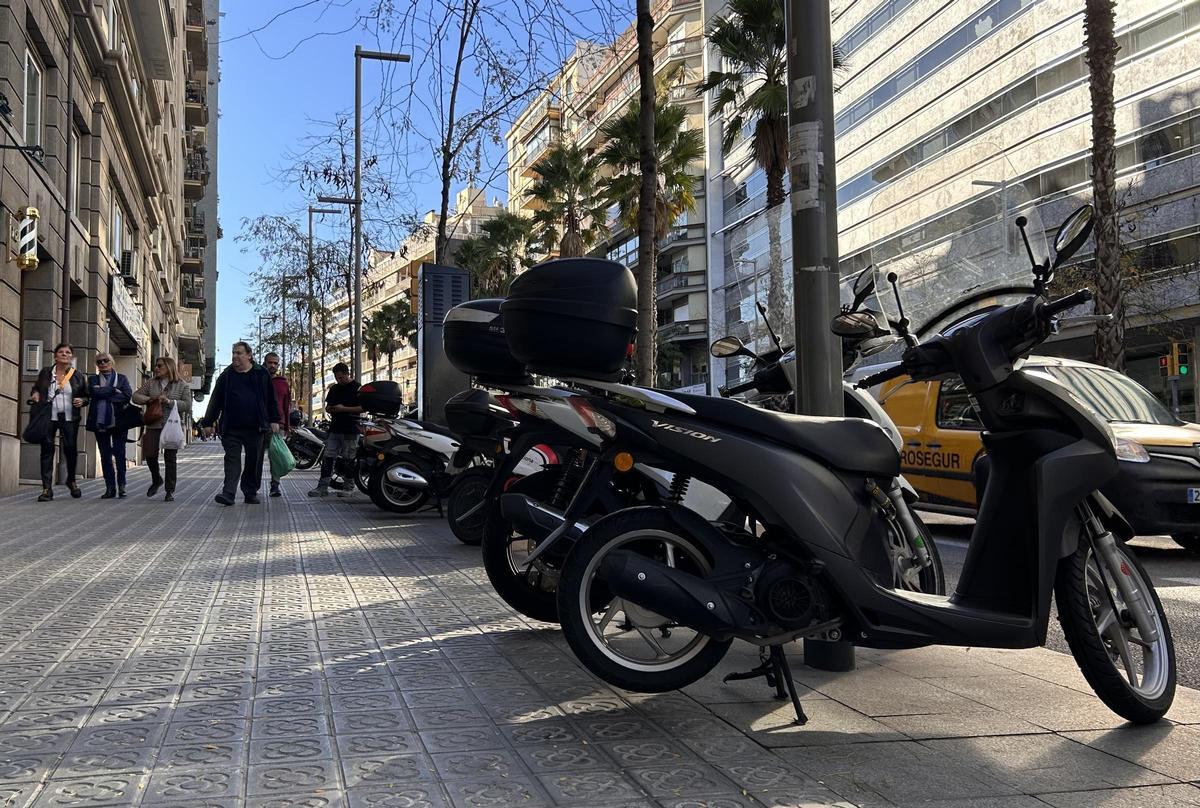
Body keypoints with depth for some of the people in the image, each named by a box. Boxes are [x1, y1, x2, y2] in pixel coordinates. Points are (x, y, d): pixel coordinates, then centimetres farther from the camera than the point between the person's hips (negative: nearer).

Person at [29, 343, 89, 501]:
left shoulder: (78, 376, 8)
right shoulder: (45, 373, 10)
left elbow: (88, 396, 13)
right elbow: (36, 388, 22)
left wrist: (82, 401, -8)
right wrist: (35, 395, 0)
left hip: (69, 419, 0)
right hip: (48, 418, 0)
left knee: (71, 449, -1)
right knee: (47, 449, -5)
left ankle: (71, 481, 26)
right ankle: (47, 488, -4)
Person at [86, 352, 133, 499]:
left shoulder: (121, 378, 11)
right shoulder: (93, 379, 14)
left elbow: (128, 395, -6)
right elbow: (93, 392, -8)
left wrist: (104, 396, -8)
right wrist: (113, 390, -8)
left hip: (118, 420, -2)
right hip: (100, 421, 2)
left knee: (119, 454, -5)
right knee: (105, 455, 3)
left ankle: (121, 486, 2)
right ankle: (110, 487, 7)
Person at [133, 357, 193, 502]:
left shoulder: (182, 385, 2)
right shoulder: (151, 383, 12)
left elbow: (187, 406, -7)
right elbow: (135, 396, 11)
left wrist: (169, 402, -18)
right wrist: (150, 399, -7)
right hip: (153, 425, 3)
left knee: (170, 458, 0)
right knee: (150, 454, -1)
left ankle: (170, 491, 9)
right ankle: (156, 480, 27)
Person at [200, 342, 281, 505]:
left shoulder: (262, 374, 6)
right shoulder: (226, 375, 8)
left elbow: (271, 399, 9)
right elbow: (216, 400, 10)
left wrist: (274, 420, 5)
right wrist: (208, 422, 7)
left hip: (255, 428, 0)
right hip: (232, 428, 0)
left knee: (254, 462, 7)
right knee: (232, 460, -6)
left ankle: (250, 493, 18)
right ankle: (228, 493, -11)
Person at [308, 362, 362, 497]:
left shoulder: (356, 388, -2)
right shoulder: (334, 389, 16)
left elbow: (363, 407, -9)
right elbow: (327, 406, 25)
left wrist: (344, 409, -16)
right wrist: (330, 409, 0)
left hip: (351, 430, -5)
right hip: (335, 429, 6)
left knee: (349, 459, -1)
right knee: (328, 457, -1)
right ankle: (323, 487, -1)